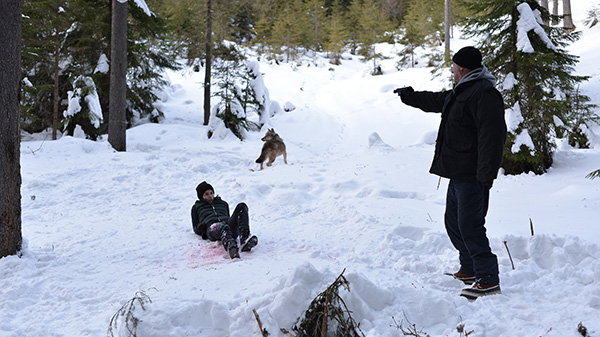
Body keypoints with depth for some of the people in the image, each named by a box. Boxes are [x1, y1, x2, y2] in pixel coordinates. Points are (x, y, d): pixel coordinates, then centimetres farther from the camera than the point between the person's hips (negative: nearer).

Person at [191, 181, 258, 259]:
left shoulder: (223, 203, 39)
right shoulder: (196, 207, 32)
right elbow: (195, 229, 29)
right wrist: (200, 227, 4)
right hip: (212, 228, -3)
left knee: (242, 206, -25)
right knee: (223, 226, -42)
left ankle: (244, 240, -47)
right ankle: (230, 247, -77)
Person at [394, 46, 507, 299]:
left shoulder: (484, 95, -16)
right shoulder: (461, 91, 17)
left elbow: (492, 137, -23)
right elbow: (436, 101, 38)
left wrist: (485, 176, -26)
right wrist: (410, 97, 48)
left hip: (472, 177, -11)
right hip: (457, 174, 11)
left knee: (470, 227, -12)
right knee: (453, 222, 17)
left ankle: (489, 280, -5)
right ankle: (470, 269, 29)